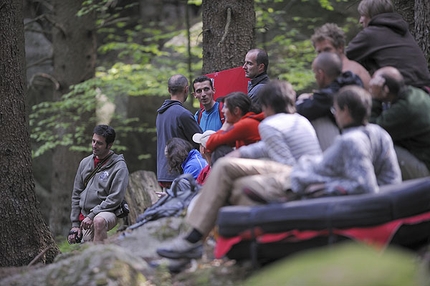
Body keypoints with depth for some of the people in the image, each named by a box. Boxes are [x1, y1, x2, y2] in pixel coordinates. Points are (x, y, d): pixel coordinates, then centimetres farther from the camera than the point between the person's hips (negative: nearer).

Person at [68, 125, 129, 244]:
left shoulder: (119, 167, -7)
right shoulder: (85, 163, 12)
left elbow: (115, 199, -13)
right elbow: (76, 195, 15)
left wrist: (92, 215, -18)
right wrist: (75, 224, 8)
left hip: (107, 212, -6)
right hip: (84, 215, 6)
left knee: (99, 221, -40)